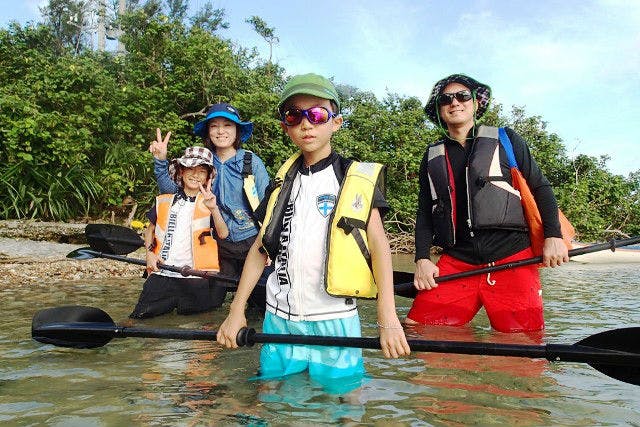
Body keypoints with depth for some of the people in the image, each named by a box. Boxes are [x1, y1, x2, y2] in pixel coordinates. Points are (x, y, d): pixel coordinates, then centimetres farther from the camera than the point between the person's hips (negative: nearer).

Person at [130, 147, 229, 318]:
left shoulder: (208, 203, 4)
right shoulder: (164, 201, 13)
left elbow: (223, 234, -11)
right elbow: (150, 230, 25)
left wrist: (213, 209, -28)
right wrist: (150, 252, 6)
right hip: (162, 273, 1)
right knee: (140, 315, -10)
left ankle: (176, 300, 4)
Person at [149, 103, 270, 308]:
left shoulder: (251, 161, -7)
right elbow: (173, 190, 3)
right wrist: (160, 161, -11)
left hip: (251, 241, -3)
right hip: (220, 244, 4)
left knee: (260, 298, 2)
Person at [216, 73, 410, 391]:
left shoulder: (356, 178, -2)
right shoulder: (283, 182, 10)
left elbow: (378, 245, -10)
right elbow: (261, 247, 11)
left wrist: (387, 317, -21)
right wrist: (236, 310, 5)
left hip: (333, 320, -3)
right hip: (278, 318, 4)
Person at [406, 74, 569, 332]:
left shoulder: (505, 140, 10)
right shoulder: (433, 156, 17)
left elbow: (540, 188, 10)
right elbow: (425, 212, 16)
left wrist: (553, 236, -3)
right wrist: (422, 260, 4)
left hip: (512, 257, -2)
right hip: (456, 261, 2)